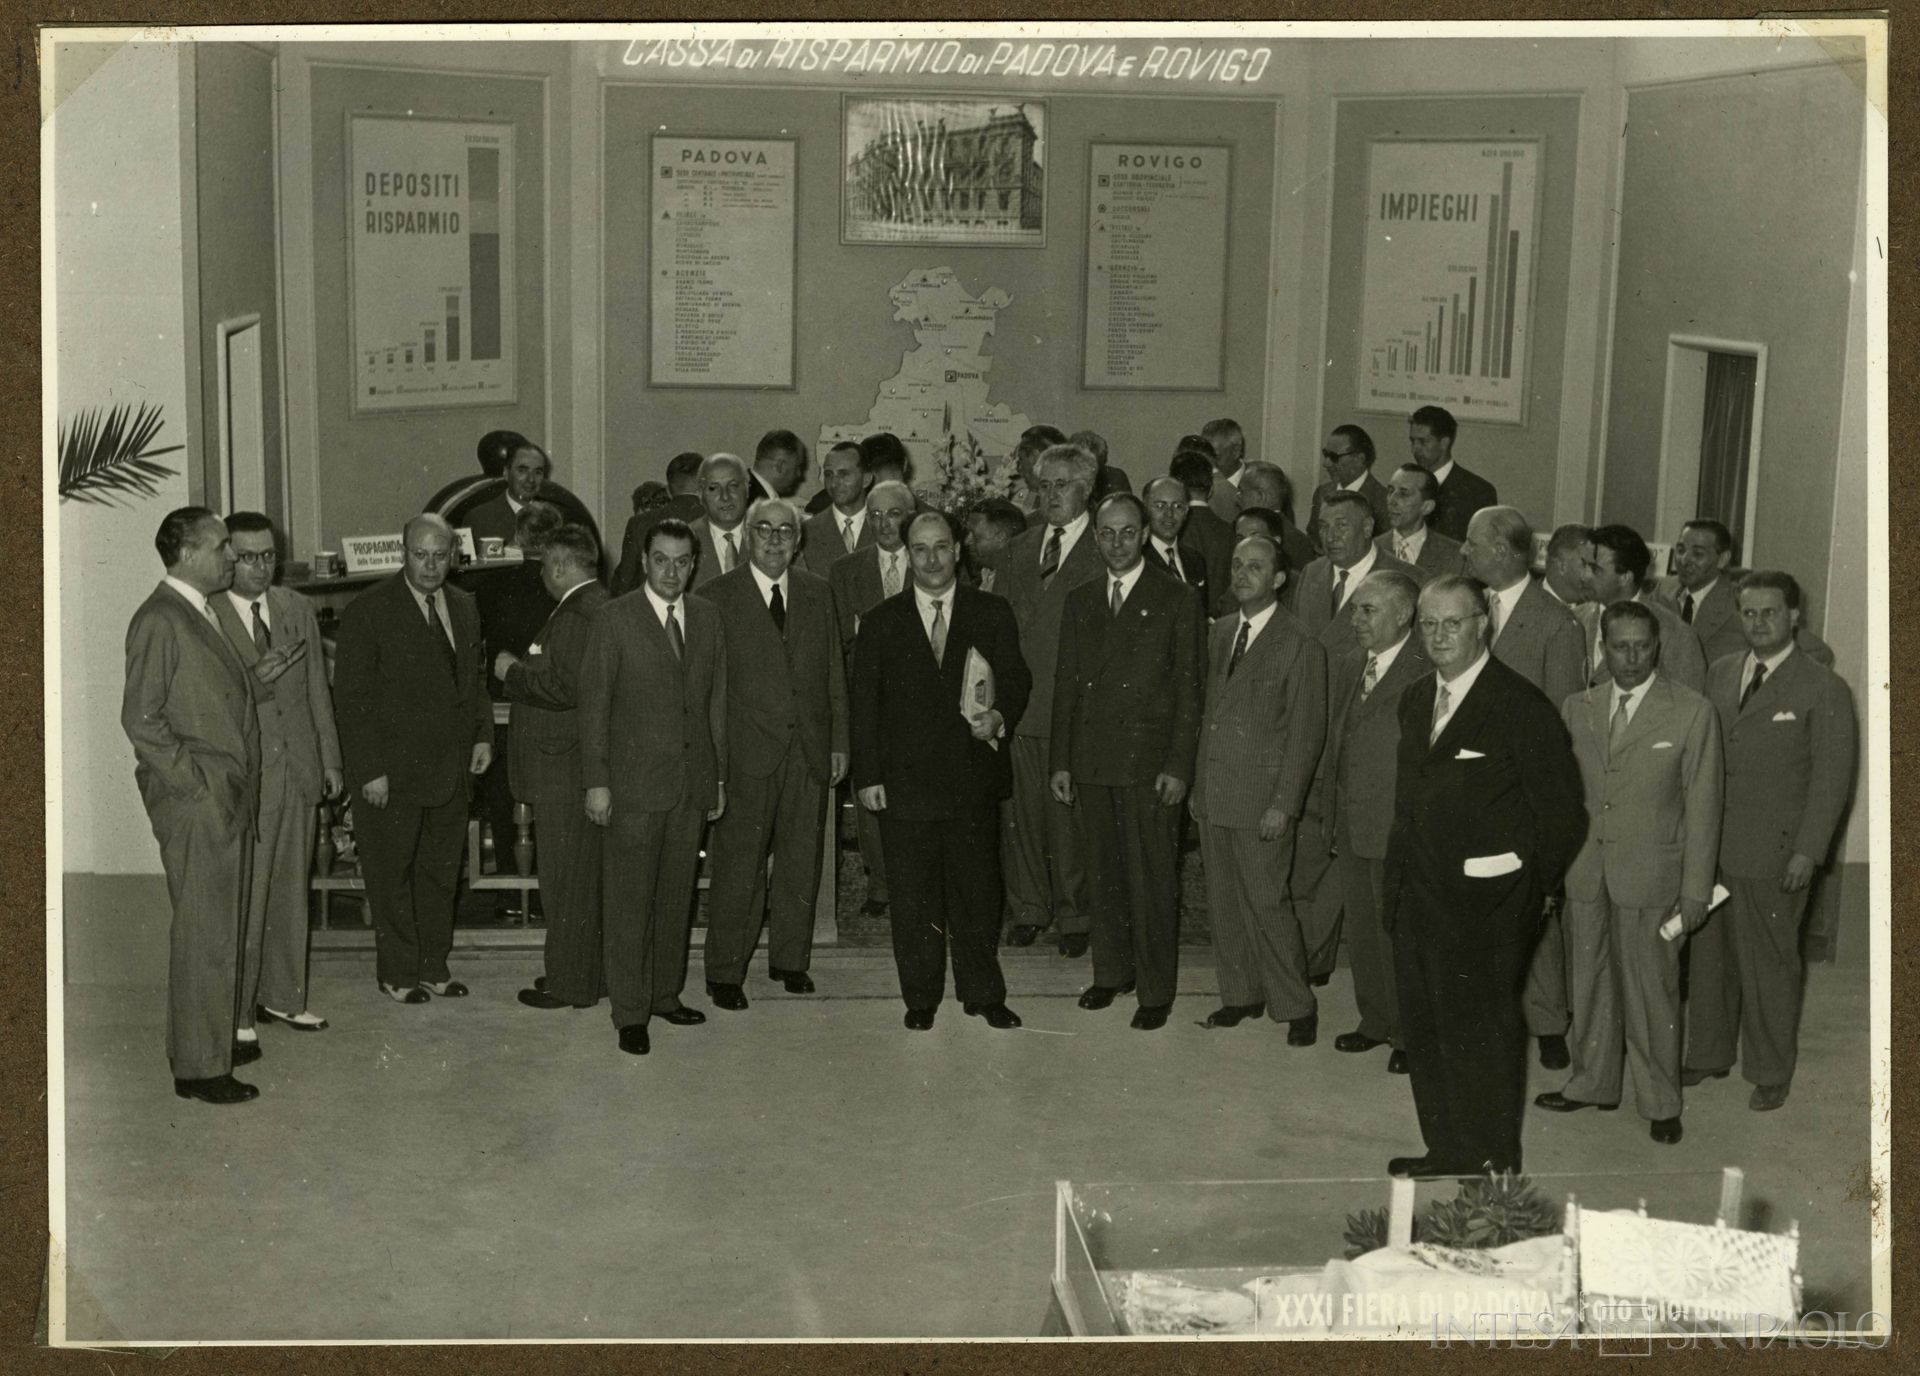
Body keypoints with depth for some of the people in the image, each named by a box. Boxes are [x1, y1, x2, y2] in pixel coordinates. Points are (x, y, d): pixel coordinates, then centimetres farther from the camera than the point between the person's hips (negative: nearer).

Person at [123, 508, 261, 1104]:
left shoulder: (200, 614, 16)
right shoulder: (158, 621, -14)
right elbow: (141, 718, -17)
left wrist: (256, 675, 10)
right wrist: (197, 783, -17)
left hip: (226, 799, 9)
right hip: (195, 804, -9)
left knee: (225, 926, 16)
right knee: (204, 934, -5)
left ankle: (213, 1038, 28)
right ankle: (199, 1066, 2)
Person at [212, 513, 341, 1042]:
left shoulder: (298, 609, 10)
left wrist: (330, 759, 14)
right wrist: (254, 681, -25)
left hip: (299, 771, 6)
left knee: (291, 891, 13)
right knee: (243, 898, -3)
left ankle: (283, 996, 25)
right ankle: (235, 1012, 7)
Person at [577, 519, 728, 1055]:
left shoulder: (706, 618, 9)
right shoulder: (614, 619, -5)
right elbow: (592, 703, -5)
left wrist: (719, 775, 13)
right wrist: (596, 781, -9)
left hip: (692, 781, 5)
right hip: (634, 782, -5)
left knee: (676, 896, 12)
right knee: (629, 900, -1)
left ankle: (666, 994, 24)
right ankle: (630, 1014, 5)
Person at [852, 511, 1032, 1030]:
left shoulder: (992, 614, 6)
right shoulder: (881, 623, 5)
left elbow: (1016, 680, 6)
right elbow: (865, 705, 4)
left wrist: (1000, 718, -16)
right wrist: (867, 776, -2)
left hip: (974, 777, 0)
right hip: (906, 780, 0)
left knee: (977, 890, 6)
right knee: (914, 898, 7)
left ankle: (983, 995, 19)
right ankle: (921, 998, 19)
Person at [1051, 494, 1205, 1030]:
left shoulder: (1178, 599, 0)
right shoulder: (1079, 602, 13)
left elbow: (1188, 689, -3)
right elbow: (1066, 686, 14)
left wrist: (1178, 765, -10)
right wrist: (1059, 762, 8)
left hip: (1150, 759, -4)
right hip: (1091, 761, 4)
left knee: (1152, 879, -2)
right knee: (1103, 873, 10)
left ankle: (1156, 990, 7)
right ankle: (1112, 971, 24)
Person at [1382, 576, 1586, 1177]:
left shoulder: (1522, 707, -11)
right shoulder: (1415, 700, 13)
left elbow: (1561, 813, -9)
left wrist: (1527, 887, -7)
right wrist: (1399, 884, 13)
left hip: (1485, 907, -7)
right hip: (1419, 900, 7)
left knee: (1481, 1034, -1)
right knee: (1425, 1032, 12)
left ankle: (1494, 1165, 10)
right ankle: (1446, 1153, 25)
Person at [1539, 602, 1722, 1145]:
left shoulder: (1691, 713, -6)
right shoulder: (1577, 708, 6)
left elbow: (1702, 806, -5)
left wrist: (1696, 890, -6)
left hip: (1650, 876, -4)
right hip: (1584, 872, 4)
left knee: (1652, 989, 3)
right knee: (1590, 982, 14)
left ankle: (1660, 1102, 17)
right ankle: (1593, 1084, 30)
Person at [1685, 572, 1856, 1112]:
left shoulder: (1823, 689, -6)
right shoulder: (1721, 673, 11)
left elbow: (1832, 778, -7)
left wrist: (1808, 851, -12)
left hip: (1773, 853, -5)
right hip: (1710, 845, 5)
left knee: (1769, 964, 4)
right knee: (1708, 955, 13)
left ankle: (1771, 1075, 18)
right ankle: (1708, 1055, 29)